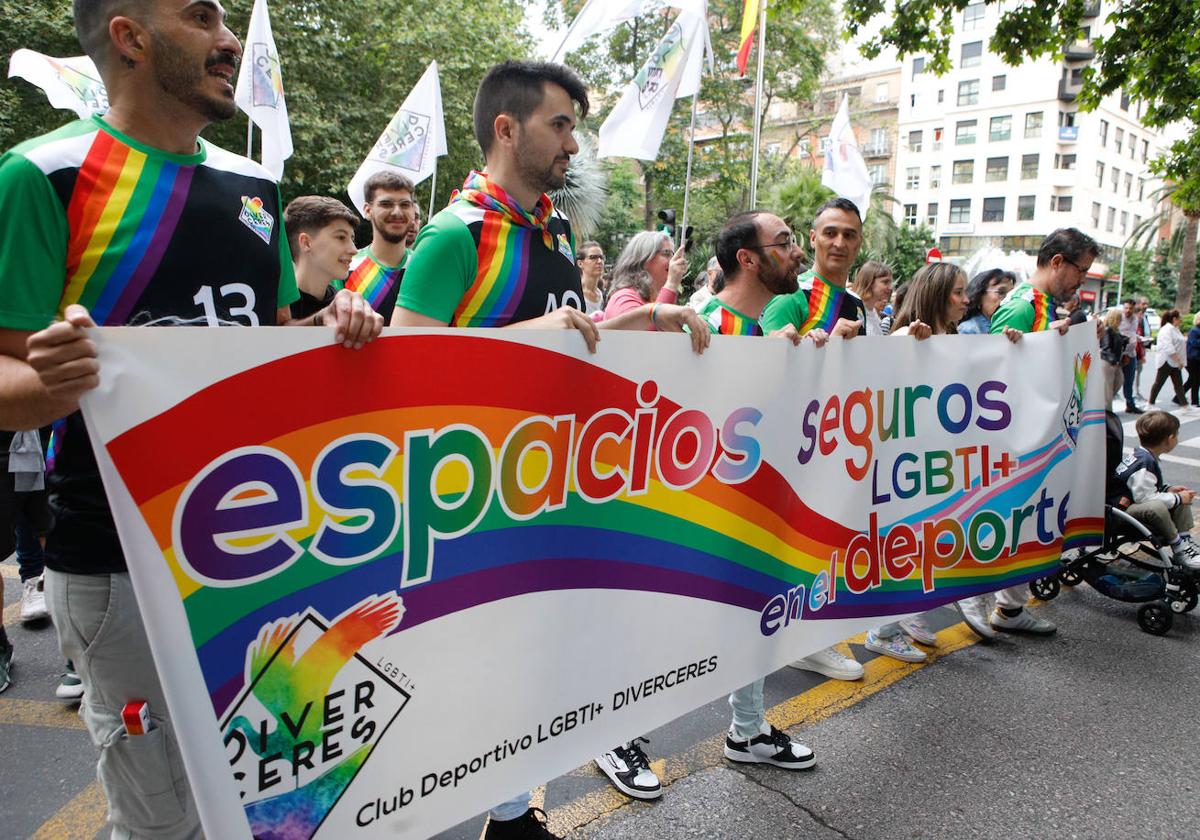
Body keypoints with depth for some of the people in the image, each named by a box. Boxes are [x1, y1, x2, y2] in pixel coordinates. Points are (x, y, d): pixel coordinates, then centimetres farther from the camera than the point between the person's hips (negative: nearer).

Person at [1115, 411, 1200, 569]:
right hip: (1121, 512, -12)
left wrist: (1168, 489, 11)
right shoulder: (1144, 463, -24)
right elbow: (1145, 497, -28)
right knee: (1156, 507, -39)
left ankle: (1185, 541, 5)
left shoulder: (1141, 454, 9)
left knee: (1183, 498, 13)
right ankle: (1179, 550, -18)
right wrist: (1177, 498, -15)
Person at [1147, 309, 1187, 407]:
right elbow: (1168, 347, -23)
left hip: (1175, 362, 9)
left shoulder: (1175, 329, 16)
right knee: (1159, 383, 0)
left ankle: (1184, 404, 10)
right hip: (1167, 361, -9)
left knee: (1179, 384, 8)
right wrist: (1178, 360, -25)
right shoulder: (1167, 329, -15)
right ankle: (1151, 404, 8)